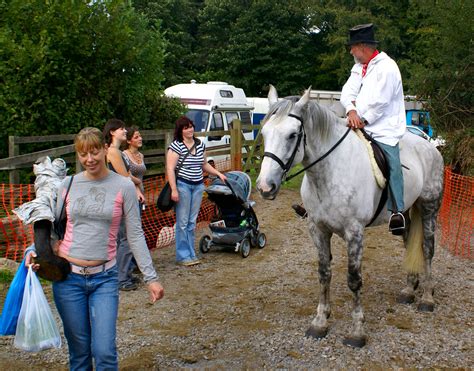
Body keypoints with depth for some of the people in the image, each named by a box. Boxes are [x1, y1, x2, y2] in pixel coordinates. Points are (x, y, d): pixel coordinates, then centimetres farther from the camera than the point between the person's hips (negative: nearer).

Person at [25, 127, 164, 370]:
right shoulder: (68, 184, 4)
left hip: (104, 277, -2)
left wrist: (150, 277, -5)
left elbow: (135, 235, -2)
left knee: (104, 351, -7)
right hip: (67, 275, 2)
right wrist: (36, 250, -8)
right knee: (79, 350, 10)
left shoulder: (123, 186, -2)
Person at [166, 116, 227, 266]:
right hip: (183, 185, -6)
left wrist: (219, 173, 14)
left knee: (192, 222, 12)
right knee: (183, 222, -1)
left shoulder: (200, 144, 10)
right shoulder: (176, 146, -9)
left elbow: (204, 165, 23)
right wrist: (174, 190, -19)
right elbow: (170, 169, -13)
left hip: (198, 186, 6)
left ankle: (191, 254, 20)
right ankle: (183, 256, 7)